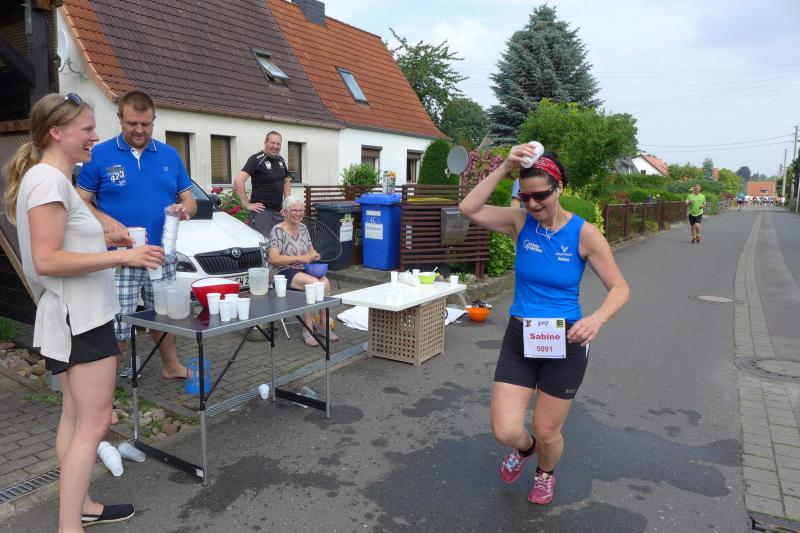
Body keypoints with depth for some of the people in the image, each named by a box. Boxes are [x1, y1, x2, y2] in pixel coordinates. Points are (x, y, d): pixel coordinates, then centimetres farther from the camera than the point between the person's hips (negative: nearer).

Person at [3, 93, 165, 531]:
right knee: (94, 423, -4)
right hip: (80, 317, -10)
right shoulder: (48, 180, -18)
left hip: (80, 314, 10)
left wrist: (101, 240, 10)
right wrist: (122, 257, -26)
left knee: (75, 416, 17)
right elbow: (46, 261, -25)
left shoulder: (51, 178, 13)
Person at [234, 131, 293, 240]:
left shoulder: (280, 160, 12)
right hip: (262, 210, -7)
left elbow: (287, 181, 26)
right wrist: (247, 204, -18)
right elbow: (238, 181, -19)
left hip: (279, 210, 7)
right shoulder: (256, 159, -10)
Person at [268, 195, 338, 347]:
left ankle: (324, 325, -17)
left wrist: (314, 255, 0)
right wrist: (301, 258, -21)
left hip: (305, 270, 6)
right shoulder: (278, 230, -7)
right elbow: (274, 259, -17)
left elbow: (311, 251, 25)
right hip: (286, 272, -6)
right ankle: (308, 328, -23)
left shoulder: (303, 228, 14)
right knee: (314, 283, -32)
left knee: (325, 282, -25)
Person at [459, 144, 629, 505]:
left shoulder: (584, 234, -11)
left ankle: (546, 473, 49)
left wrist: (597, 319, -27)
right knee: (505, 431, -6)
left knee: (547, 431, 11)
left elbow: (619, 289, -8)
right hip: (519, 339, 2)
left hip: (564, 342, -1)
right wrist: (505, 167, -22)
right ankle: (524, 447, 34)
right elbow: (468, 209, -17)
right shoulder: (521, 222, -5)